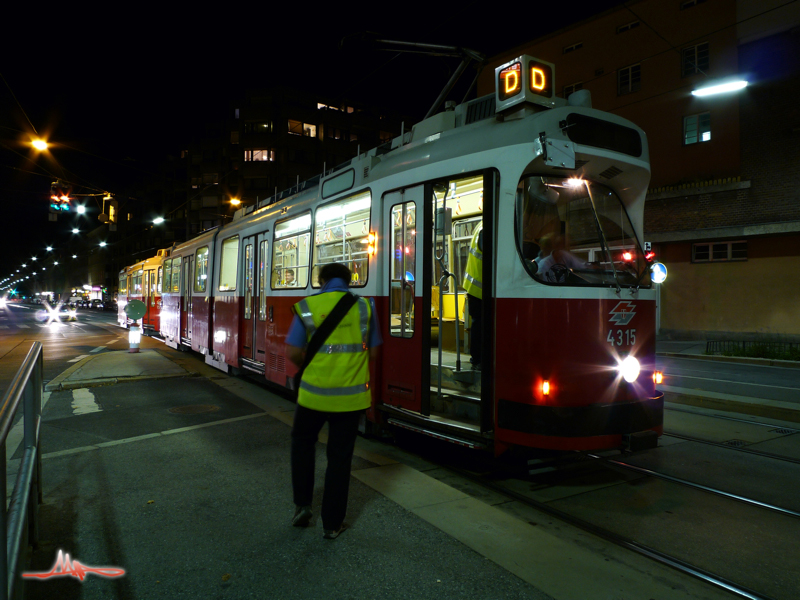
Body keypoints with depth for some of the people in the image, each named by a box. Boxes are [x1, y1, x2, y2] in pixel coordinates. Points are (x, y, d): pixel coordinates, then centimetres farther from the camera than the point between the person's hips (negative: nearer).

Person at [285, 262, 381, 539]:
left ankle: (302, 504, 25)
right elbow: (372, 353, 3)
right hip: (351, 396, 1)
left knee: (302, 442, 26)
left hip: (314, 393, -1)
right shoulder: (364, 307, -1)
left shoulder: (307, 307, -4)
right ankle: (332, 523, 23)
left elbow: (293, 353, -5)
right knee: (339, 456, 13)